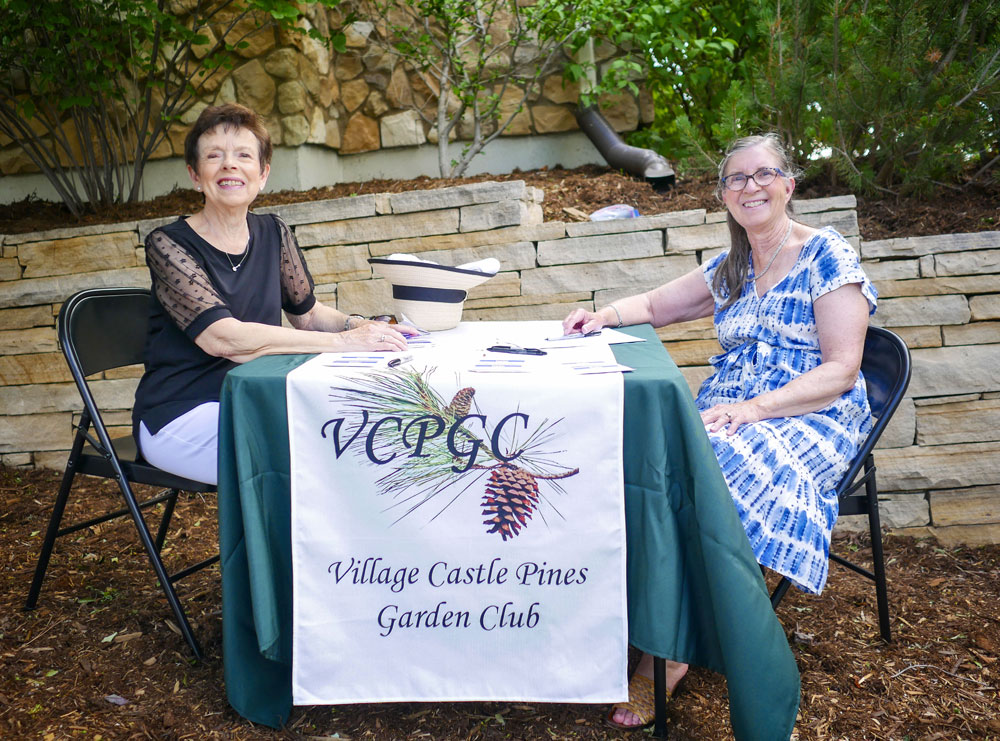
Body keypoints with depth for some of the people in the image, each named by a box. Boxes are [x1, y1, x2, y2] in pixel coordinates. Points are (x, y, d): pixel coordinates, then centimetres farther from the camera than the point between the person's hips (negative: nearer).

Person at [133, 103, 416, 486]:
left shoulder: (273, 234, 6)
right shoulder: (168, 244, -11)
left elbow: (307, 312, 16)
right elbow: (221, 336, -25)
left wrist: (359, 325, -8)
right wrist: (344, 341, -29)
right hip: (180, 416, -5)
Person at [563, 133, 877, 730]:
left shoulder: (828, 255, -2)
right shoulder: (728, 270, 17)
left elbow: (841, 371, -9)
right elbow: (654, 306, 29)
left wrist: (753, 409, -23)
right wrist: (604, 317, 6)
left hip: (812, 419, -5)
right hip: (727, 408, 6)